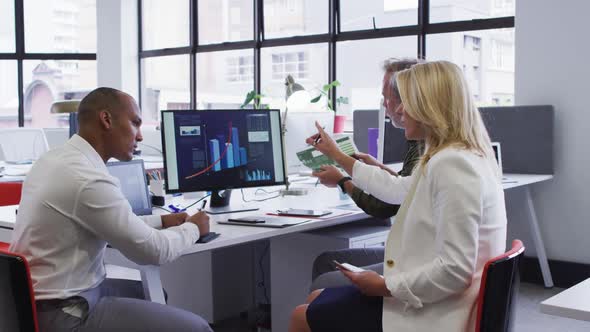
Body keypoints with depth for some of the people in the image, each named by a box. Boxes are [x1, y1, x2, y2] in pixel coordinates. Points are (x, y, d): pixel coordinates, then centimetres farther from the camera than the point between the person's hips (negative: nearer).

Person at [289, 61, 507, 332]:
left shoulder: (452, 166, -25)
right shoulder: (455, 157, 9)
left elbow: (455, 271, -29)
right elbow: (397, 189, 26)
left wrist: (384, 286, -16)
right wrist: (336, 155, 35)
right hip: (426, 297, 10)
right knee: (317, 299, 20)